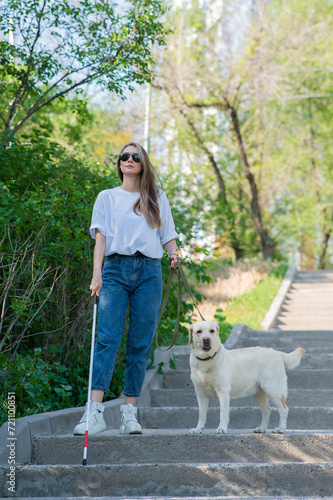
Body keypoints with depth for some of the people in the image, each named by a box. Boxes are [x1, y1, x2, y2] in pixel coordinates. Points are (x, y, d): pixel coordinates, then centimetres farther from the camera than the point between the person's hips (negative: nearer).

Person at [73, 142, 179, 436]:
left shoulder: (157, 198, 18)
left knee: (141, 343, -2)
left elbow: (168, 235, 16)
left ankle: (130, 412, 2)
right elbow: (101, 237, 7)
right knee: (107, 338, -14)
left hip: (149, 271, 2)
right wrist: (97, 274, -6)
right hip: (116, 270, -1)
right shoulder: (107, 197, 15)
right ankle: (95, 413, -21)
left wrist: (174, 254, -6)